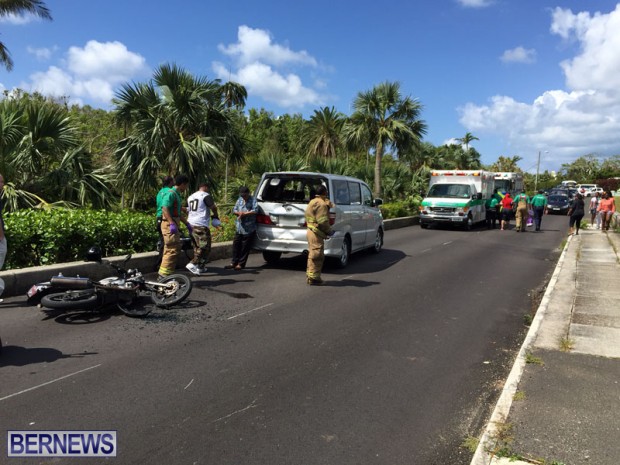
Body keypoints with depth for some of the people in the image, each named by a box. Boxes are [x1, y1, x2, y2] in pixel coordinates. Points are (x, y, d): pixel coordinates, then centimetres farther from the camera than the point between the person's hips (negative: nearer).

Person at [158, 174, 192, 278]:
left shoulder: (177, 195, 20)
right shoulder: (171, 194, -11)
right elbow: (165, 209, -22)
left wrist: (187, 224, 25)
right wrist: (172, 224, -28)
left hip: (173, 225, 10)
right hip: (169, 225, -10)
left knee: (169, 250, 12)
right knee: (173, 249, -13)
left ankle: (164, 274, 19)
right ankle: (165, 273, -10)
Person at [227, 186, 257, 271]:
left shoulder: (253, 200, -5)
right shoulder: (239, 200, 12)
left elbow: (255, 210, -17)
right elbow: (234, 210, 11)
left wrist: (244, 214, -17)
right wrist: (239, 213, -10)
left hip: (249, 229, -6)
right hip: (239, 228, 6)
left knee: (245, 248, 1)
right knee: (236, 245, 9)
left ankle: (241, 264, 11)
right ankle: (234, 262, 20)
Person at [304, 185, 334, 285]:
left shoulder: (313, 202, 18)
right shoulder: (321, 204, -15)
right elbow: (323, 221, -22)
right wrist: (329, 231, -8)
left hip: (311, 231, 10)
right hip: (316, 233, -10)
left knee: (312, 254, 18)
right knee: (317, 256, -5)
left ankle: (310, 275, 26)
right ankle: (313, 278, -2)